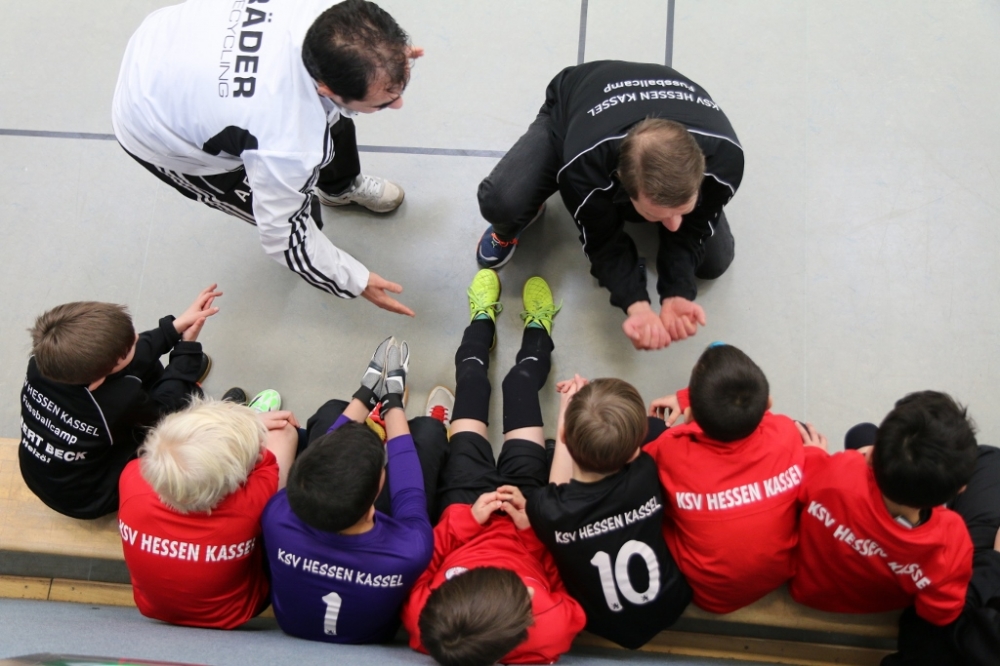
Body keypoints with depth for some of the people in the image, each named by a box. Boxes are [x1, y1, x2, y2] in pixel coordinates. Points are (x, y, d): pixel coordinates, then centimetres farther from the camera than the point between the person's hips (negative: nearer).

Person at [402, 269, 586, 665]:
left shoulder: (424, 620, -43)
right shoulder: (549, 633, -43)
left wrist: (465, 520, -30)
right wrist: (534, 528, -28)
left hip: (464, 506, 0)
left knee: (471, 378, 18)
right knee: (520, 383, 17)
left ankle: (482, 322, 56)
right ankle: (537, 334, 55)